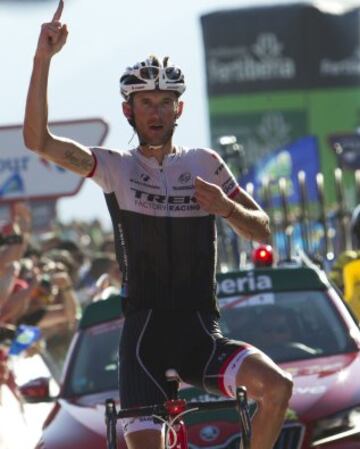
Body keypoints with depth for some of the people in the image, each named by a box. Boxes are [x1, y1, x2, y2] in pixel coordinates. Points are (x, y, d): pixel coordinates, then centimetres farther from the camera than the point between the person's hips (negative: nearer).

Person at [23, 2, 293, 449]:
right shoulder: (115, 168, 3)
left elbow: (262, 230, 11)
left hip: (200, 333, 1)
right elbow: (37, 139, -10)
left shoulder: (205, 165, 9)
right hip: (144, 333, -1)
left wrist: (226, 207, -11)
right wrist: (43, 58, -17)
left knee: (277, 386, -24)